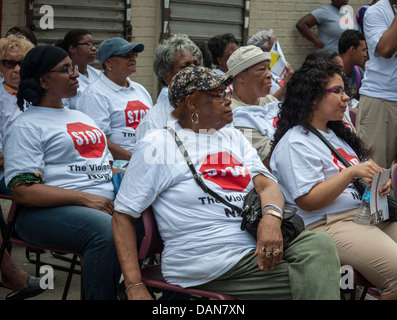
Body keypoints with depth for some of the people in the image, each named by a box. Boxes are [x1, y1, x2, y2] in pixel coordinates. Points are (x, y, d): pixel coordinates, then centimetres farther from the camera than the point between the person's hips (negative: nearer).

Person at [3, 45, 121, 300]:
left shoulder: (81, 117, 28)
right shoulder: (27, 126, 1)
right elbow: (23, 191, -10)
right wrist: (84, 198, -17)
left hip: (103, 203, 7)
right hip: (49, 211, -7)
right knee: (106, 230, -37)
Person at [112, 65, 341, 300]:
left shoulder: (234, 137, 19)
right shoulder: (157, 145, 1)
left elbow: (266, 183, 8)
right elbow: (124, 214, 1)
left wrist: (271, 217, -18)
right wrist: (134, 286, -10)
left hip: (255, 247, 6)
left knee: (319, 242, -24)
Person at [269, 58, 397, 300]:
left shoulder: (336, 133, 22)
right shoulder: (295, 144, -7)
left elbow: (362, 173, 28)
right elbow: (308, 201, -14)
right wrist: (352, 172, -19)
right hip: (328, 224, -9)